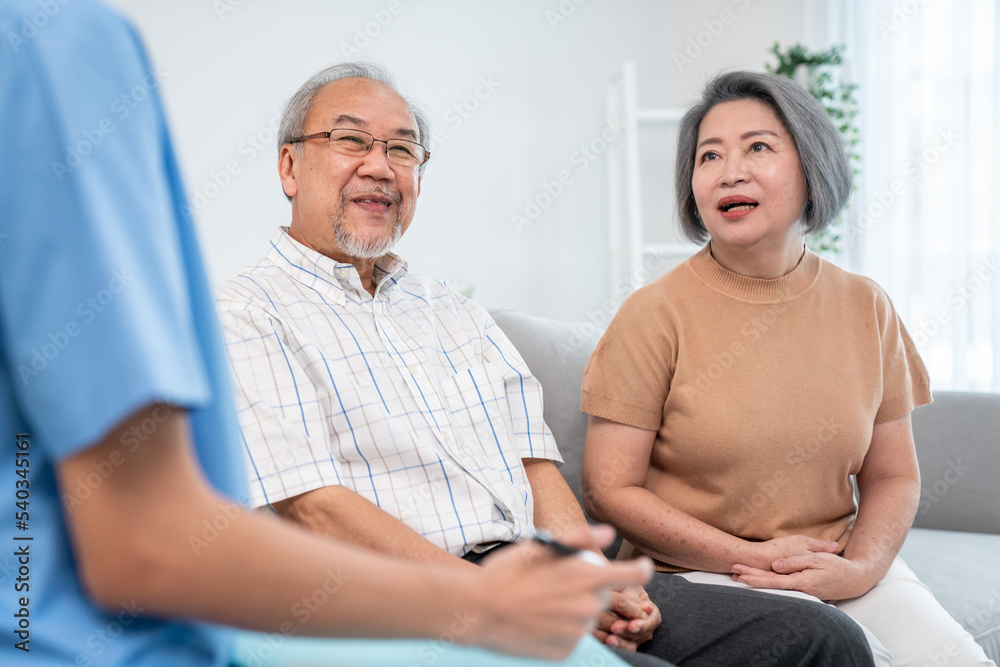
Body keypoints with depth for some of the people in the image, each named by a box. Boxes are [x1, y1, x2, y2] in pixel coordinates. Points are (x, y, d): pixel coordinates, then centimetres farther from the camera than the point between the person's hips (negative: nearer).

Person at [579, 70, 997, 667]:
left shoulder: (865, 309, 5)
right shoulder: (656, 315, -7)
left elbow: (893, 476, 9)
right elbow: (610, 489, -8)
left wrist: (860, 567, -11)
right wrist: (753, 558, -14)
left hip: (840, 565, 4)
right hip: (700, 572, -4)